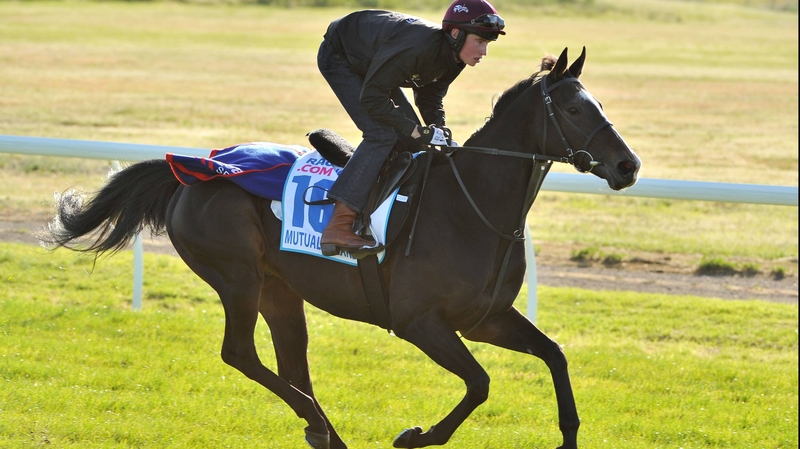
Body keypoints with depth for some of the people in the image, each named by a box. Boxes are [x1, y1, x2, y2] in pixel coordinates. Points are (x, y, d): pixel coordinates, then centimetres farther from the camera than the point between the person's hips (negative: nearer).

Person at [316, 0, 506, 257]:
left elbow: (430, 97, 2)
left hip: (371, 62, 9)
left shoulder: (452, 58, -14)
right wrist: (418, 132, -31)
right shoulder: (416, 46, -40)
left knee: (409, 134, 5)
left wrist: (440, 132, -15)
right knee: (383, 134, -22)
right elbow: (372, 98, -34)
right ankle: (338, 228, -29)